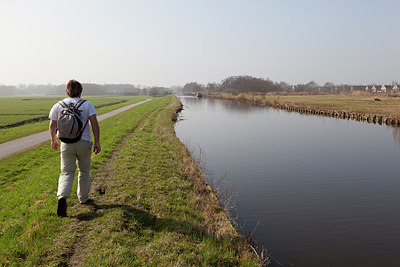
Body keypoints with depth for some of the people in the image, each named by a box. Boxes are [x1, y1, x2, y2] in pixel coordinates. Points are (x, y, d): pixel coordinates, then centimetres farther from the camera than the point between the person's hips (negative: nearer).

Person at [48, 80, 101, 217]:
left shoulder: (58, 105, 5)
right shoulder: (87, 104, 0)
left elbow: (52, 125, 6)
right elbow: (94, 123, -10)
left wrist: (53, 140, 21)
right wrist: (97, 142, -9)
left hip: (66, 144, 1)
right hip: (84, 142, -1)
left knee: (66, 172, 2)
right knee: (84, 171, 16)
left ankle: (62, 197, -21)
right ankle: (83, 198, 27)